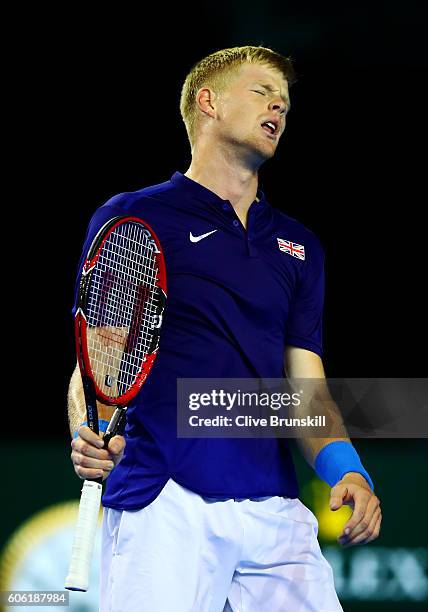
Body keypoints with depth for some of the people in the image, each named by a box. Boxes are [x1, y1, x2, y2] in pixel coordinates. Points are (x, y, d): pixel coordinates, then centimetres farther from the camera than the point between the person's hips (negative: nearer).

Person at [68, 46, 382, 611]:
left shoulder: (299, 246, 21)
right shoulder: (130, 218, 6)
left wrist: (346, 470, -4)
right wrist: (88, 435, -20)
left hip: (275, 513, 4)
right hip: (163, 505, -4)